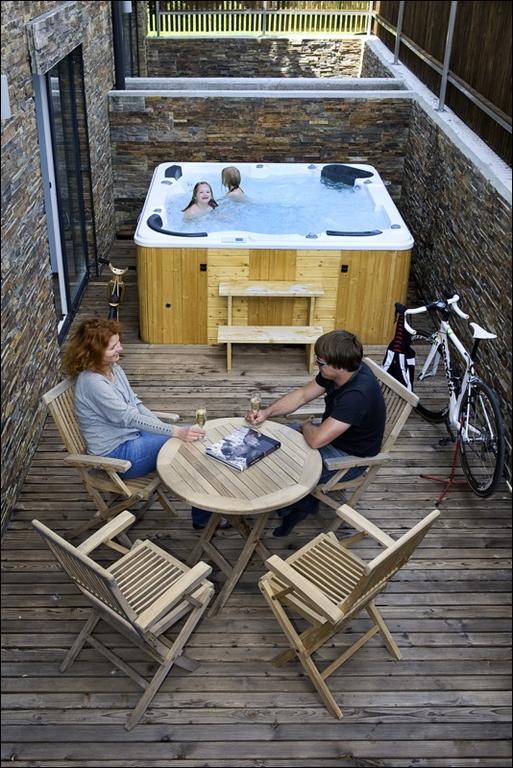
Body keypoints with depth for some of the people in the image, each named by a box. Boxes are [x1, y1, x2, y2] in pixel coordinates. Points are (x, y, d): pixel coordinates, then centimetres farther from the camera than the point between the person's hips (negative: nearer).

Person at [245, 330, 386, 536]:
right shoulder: (336, 373, -12)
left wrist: (306, 426, -15)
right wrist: (267, 412, -11)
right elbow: (302, 395, 2)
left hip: (350, 457, -9)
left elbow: (316, 439, -38)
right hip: (331, 433, 9)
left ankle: (299, 506, 19)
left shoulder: (358, 394, -39)